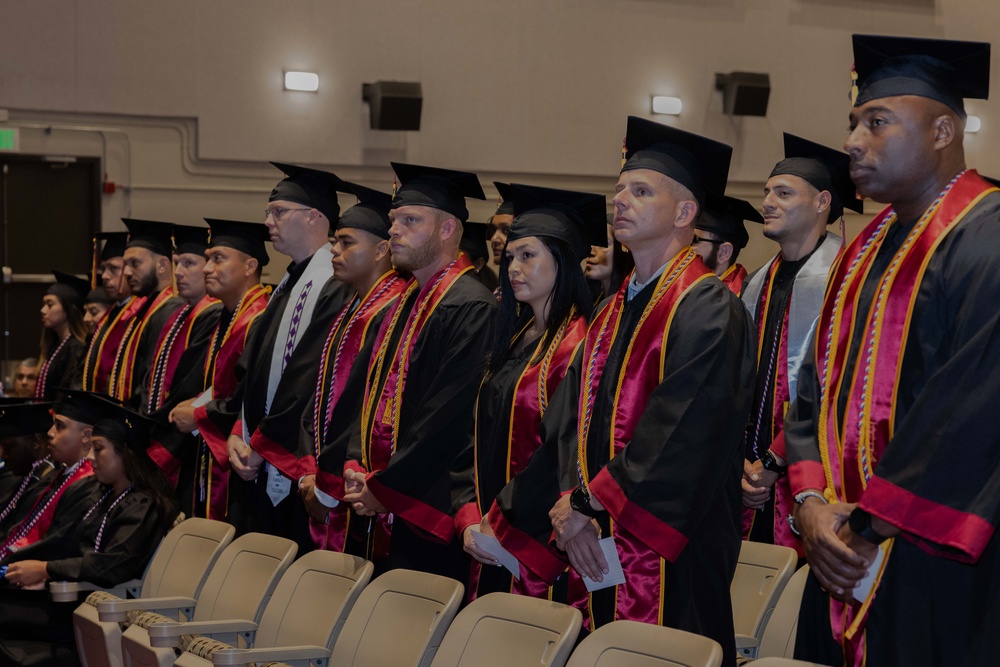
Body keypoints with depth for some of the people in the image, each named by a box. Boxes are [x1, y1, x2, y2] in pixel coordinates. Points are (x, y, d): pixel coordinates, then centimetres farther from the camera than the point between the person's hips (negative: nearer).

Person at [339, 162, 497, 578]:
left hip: (428, 513, -9)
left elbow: (451, 417, -19)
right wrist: (355, 466, 3)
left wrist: (384, 486, -14)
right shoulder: (404, 303, 16)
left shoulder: (470, 307, -14)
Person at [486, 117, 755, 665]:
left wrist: (588, 503, -16)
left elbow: (684, 433, -20)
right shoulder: (613, 314, 17)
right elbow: (568, 425, 16)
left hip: (671, 555, -8)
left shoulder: (707, 308, -10)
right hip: (600, 549, 8)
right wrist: (569, 506, 4)